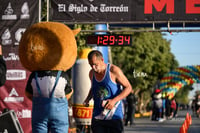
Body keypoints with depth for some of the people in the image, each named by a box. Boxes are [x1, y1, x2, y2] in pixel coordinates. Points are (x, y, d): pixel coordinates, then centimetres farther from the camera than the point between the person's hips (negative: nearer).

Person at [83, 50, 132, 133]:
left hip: (114, 115, -4)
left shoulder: (114, 70, -9)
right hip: (98, 116, 4)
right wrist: (87, 99, 7)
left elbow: (128, 87, -6)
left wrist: (114, 100, -20)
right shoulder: (92, 73, 7)